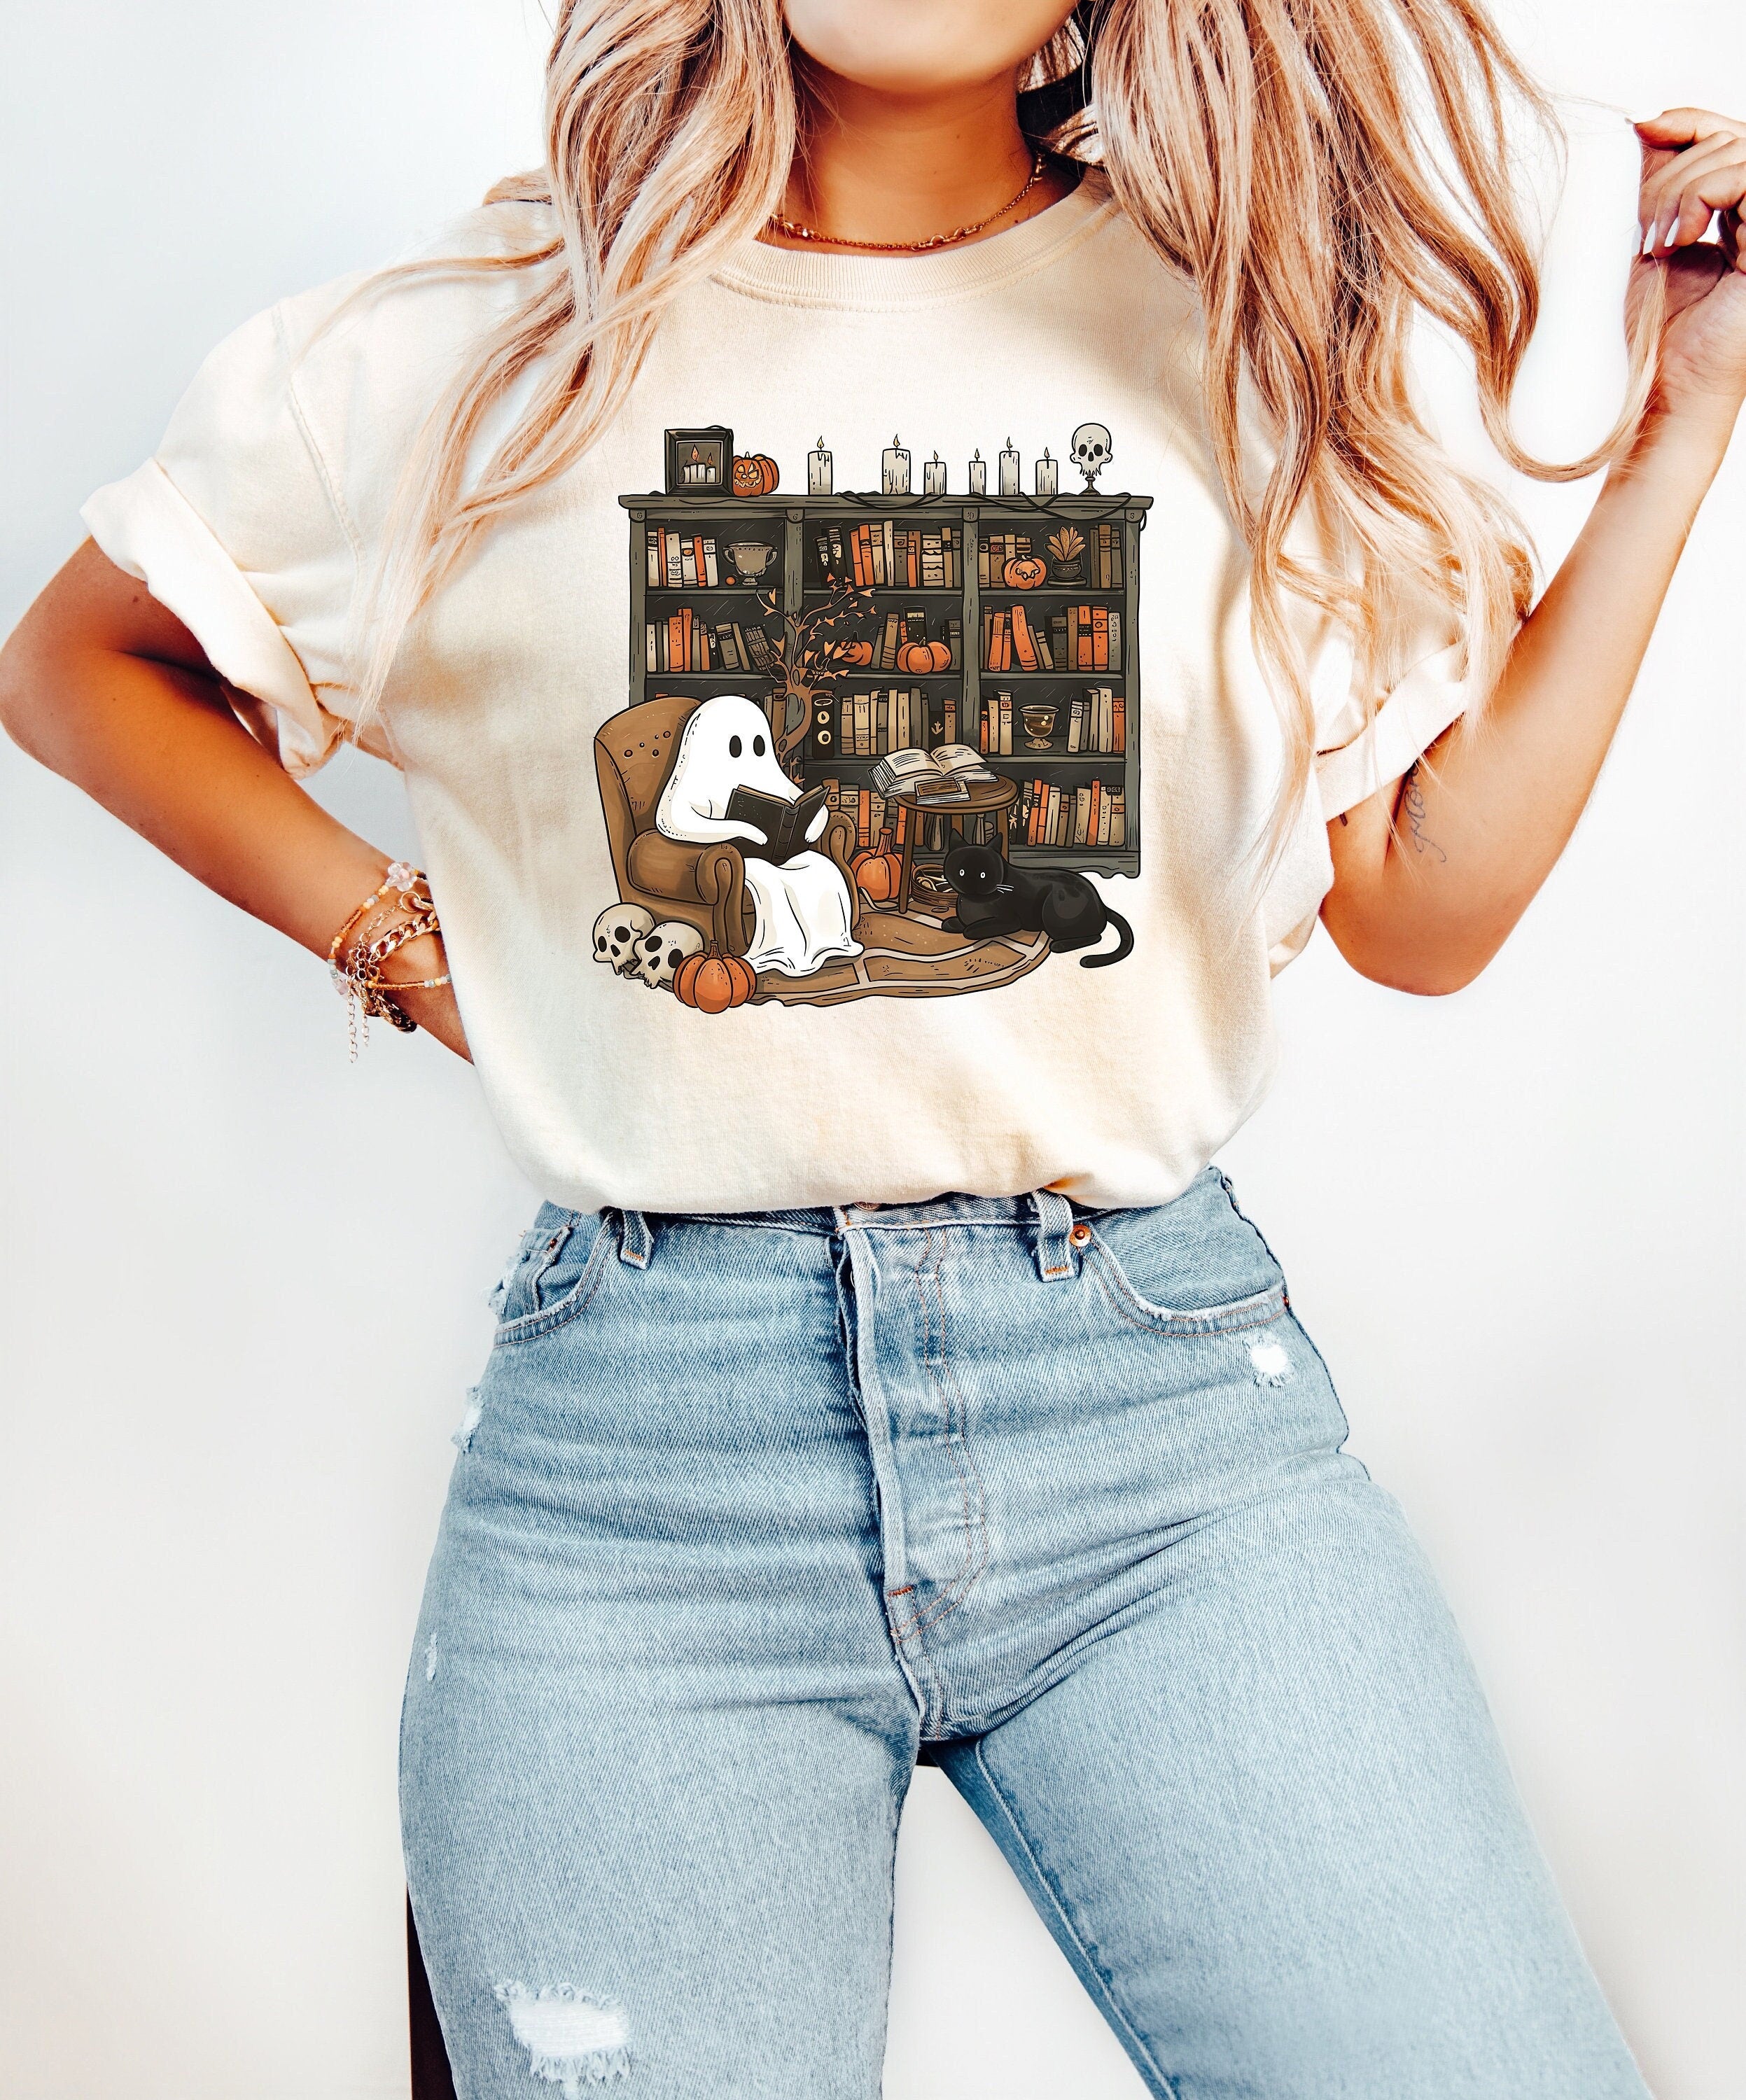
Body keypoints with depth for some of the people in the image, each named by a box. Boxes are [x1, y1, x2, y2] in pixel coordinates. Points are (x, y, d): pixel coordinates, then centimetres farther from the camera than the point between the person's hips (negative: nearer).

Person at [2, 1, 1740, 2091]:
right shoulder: (487, 340, 5)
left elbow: (1424, 905, 8)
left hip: (1165, 1377, 2)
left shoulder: (1241, 333, 9)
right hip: (637, 1445, 0)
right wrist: (404, 939, 4)